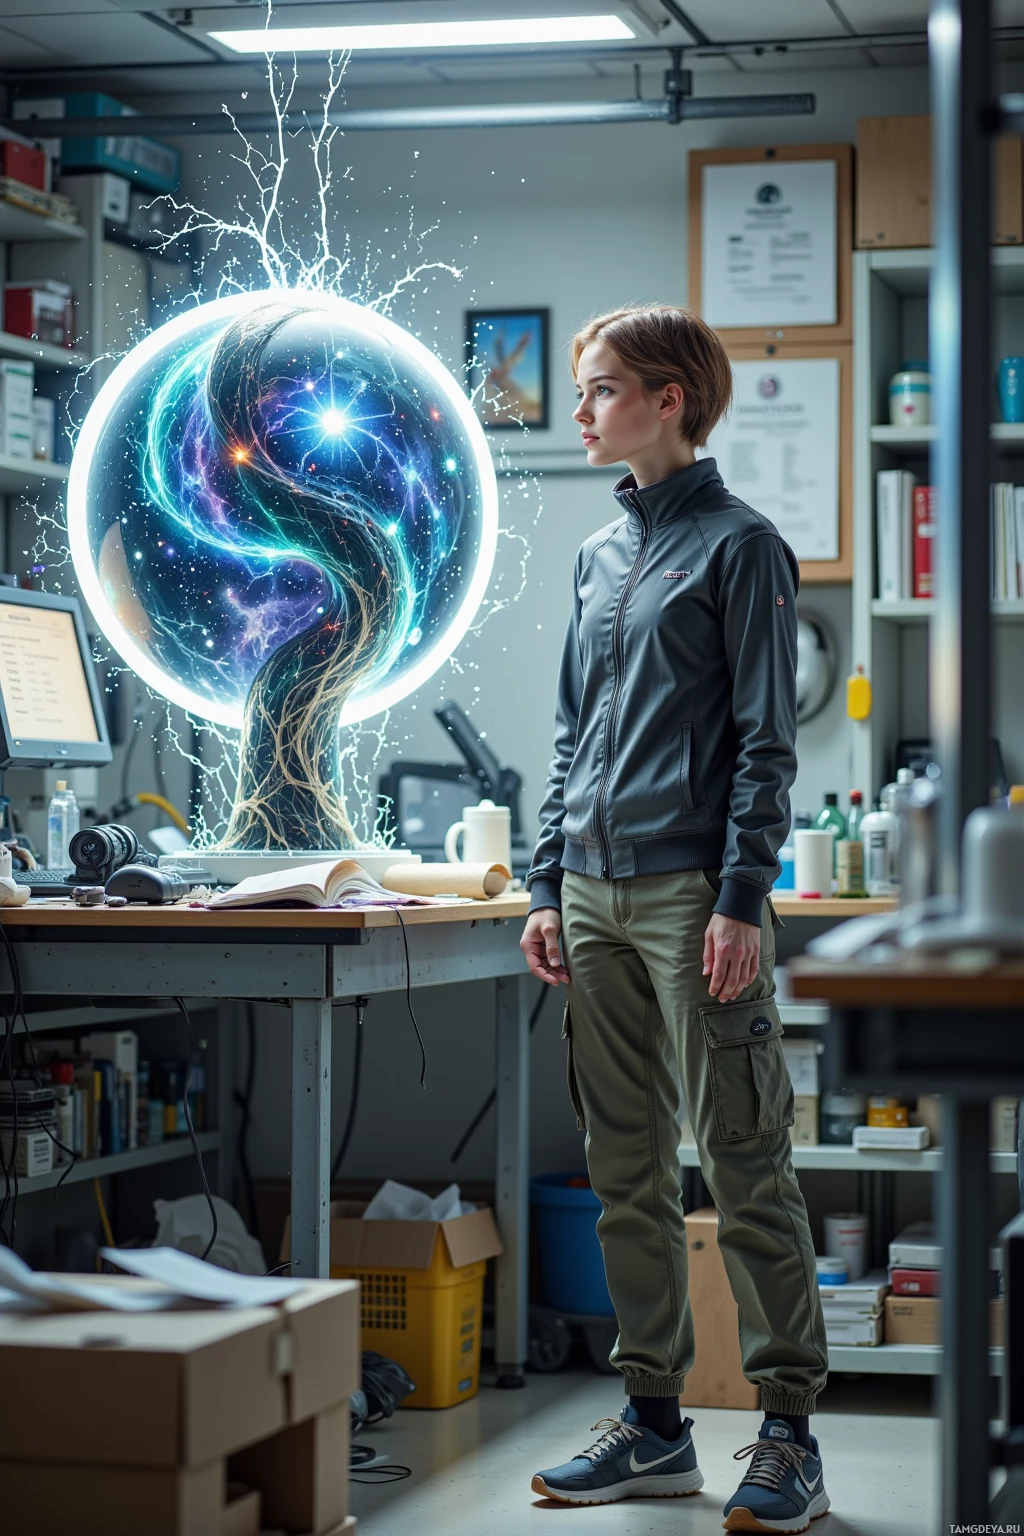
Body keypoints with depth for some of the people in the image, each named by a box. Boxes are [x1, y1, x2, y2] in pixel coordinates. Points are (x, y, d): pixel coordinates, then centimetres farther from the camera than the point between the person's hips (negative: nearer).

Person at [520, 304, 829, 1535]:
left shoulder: (739, 546, -4)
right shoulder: (600, 554, 17)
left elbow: (766, 739, -8)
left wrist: (742, 902, -15)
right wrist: (548, 888, 12)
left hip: (694, 897, -7)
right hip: (597, 900, 7)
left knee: (744, 1168, -4)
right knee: (625, 1174, 10)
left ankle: (789, 1433, 2)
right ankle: (653, 1423, 18)